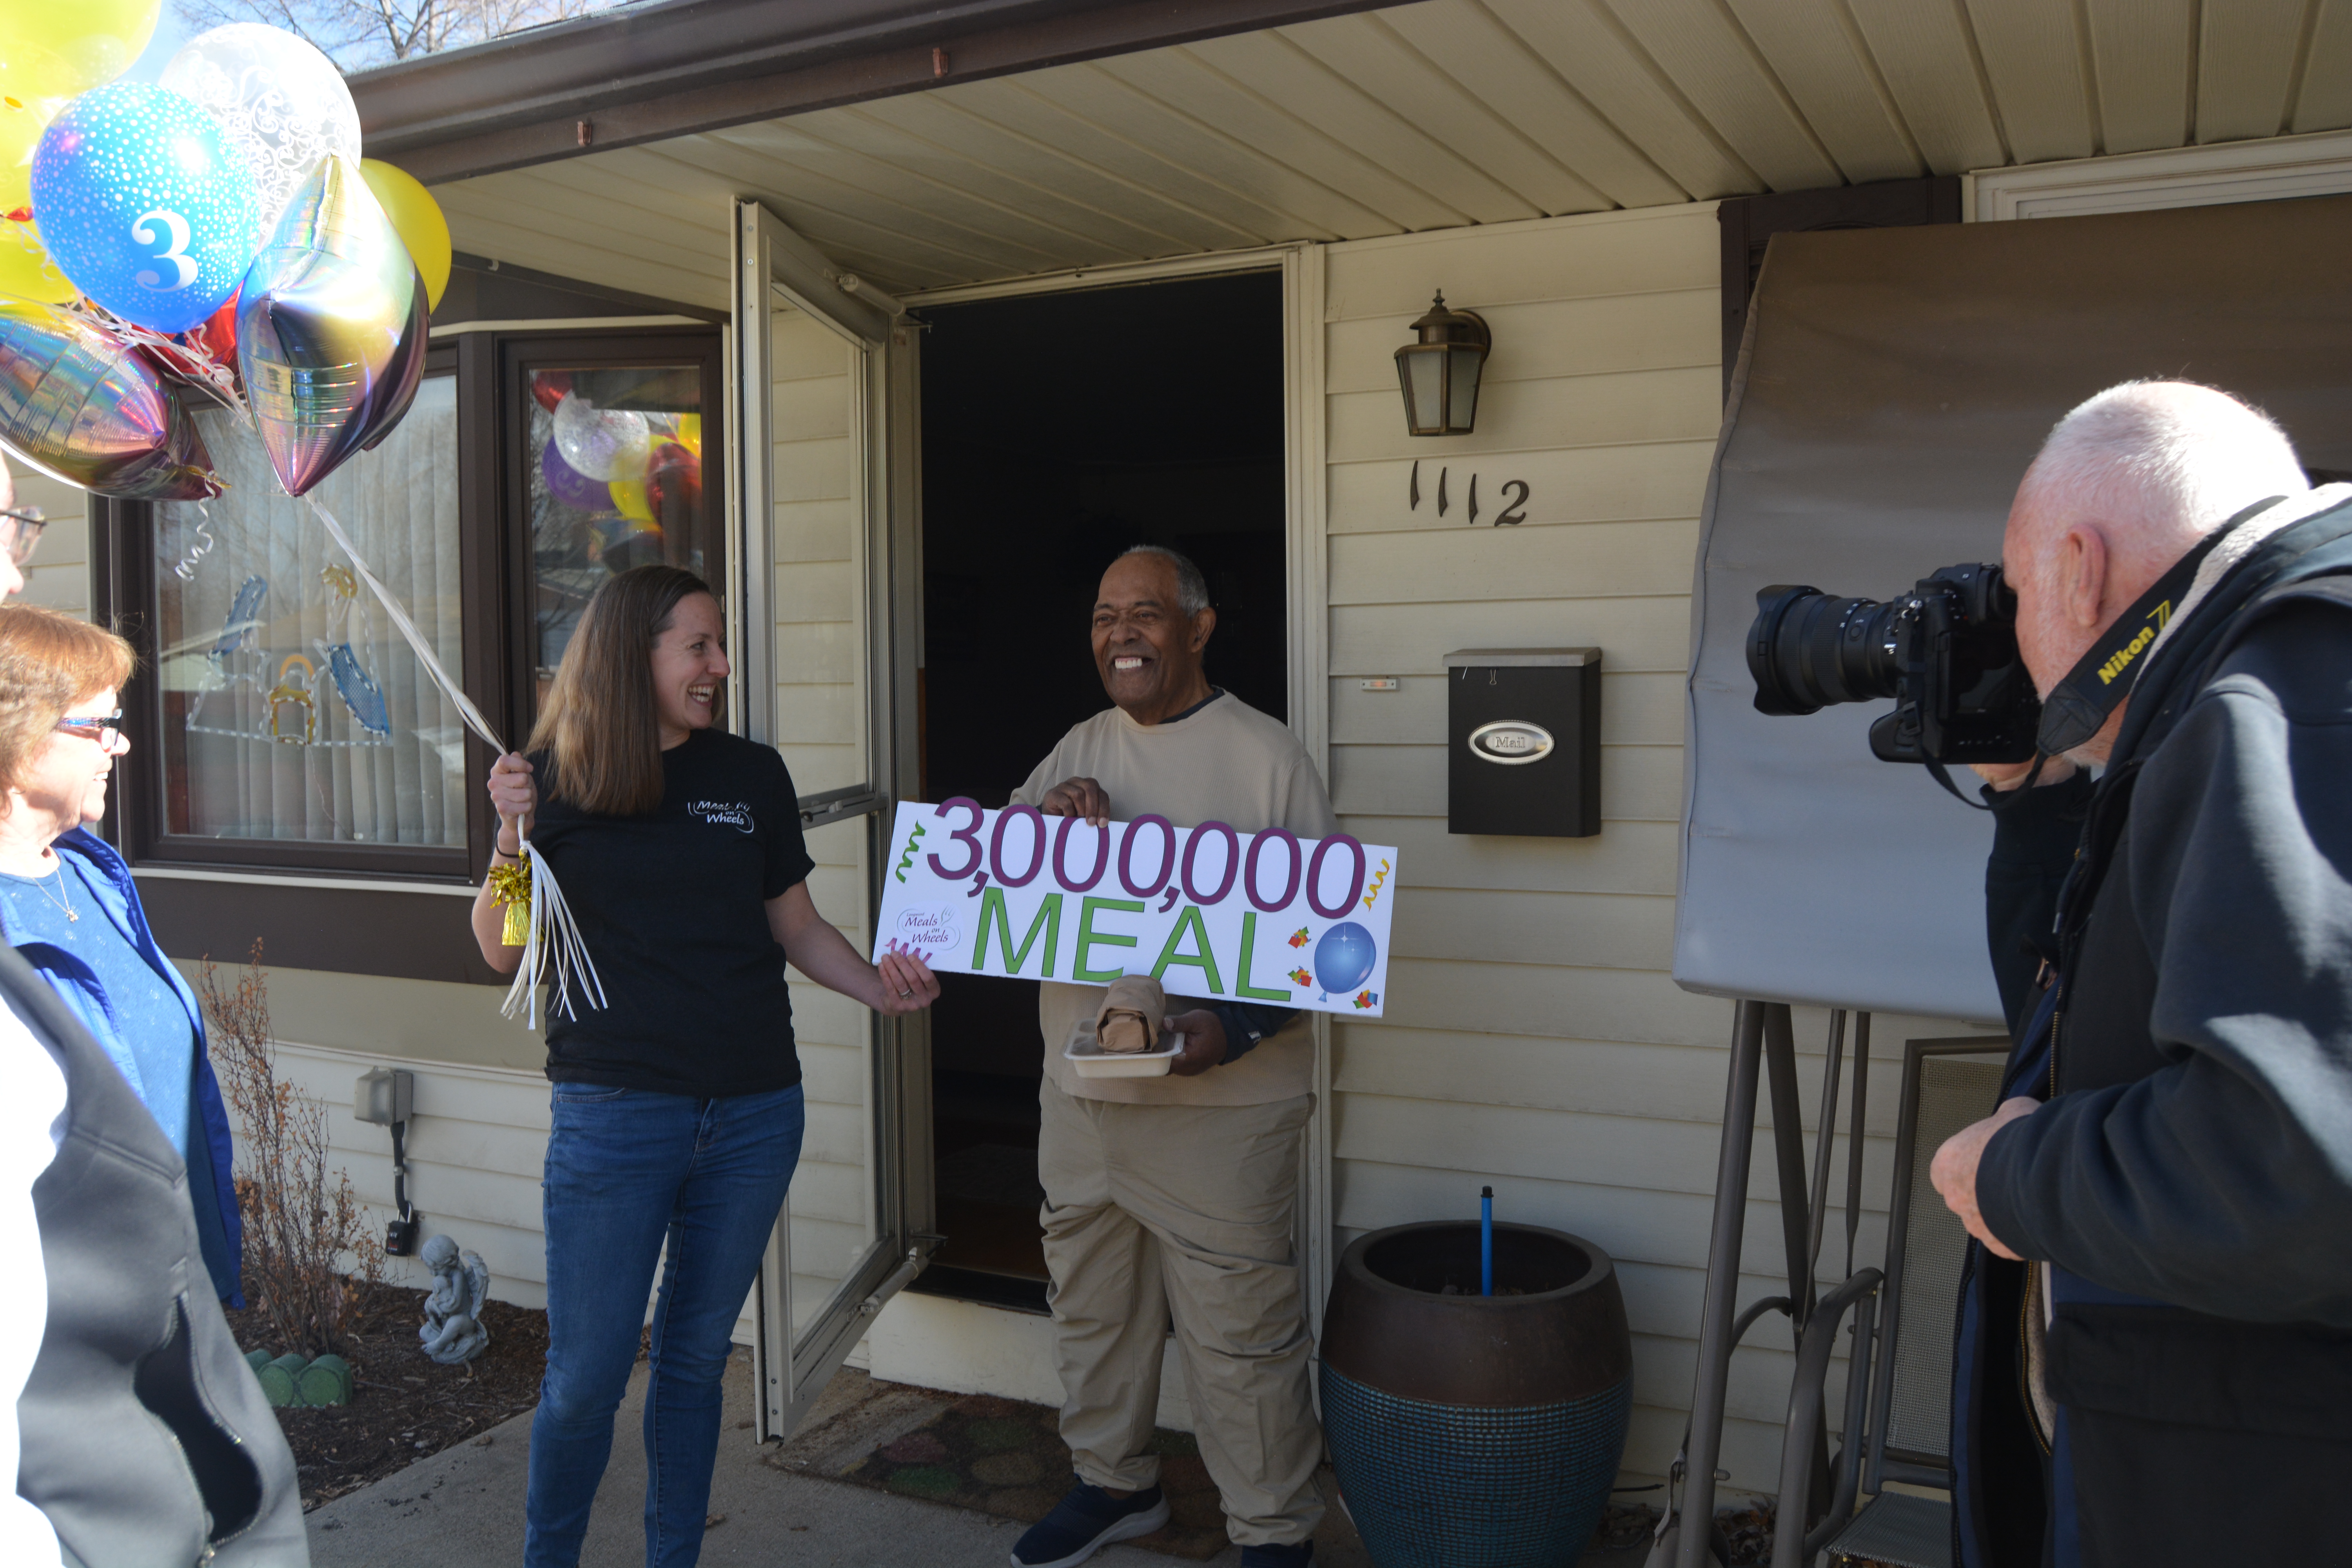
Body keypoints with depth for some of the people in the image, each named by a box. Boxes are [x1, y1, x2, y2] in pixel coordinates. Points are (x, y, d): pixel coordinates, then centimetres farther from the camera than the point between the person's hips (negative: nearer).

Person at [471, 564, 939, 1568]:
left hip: (754, 1114, 3)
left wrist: (877, 986, -7)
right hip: (615, 1111, -2)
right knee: (586, 1375, 4)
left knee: (695, 1360, 15)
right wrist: (513, 840, -16)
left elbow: (796, 927, 10)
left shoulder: (752, 777, 5)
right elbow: (504, 954, 0)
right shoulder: (553, 779, -1)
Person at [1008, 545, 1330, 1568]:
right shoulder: (1078, 753, 10)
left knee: (1239, 1327, 1)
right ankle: (1113, 1482, 41)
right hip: (1080, 1091, 6)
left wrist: (1236, 1031, -22)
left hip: (1220, 1106, -6)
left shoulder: (1267, 757, -7)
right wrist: (1046, 820, -10)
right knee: (1090, 1302, 19)